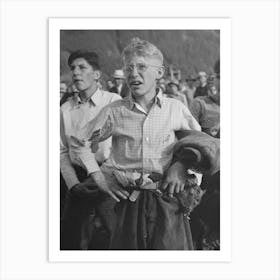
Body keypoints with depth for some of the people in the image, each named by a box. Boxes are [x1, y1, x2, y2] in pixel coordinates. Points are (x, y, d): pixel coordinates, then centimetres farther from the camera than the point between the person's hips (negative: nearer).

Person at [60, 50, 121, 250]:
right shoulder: (65, 109, 4)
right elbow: (63, 151, 7)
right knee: (67, 236, 8)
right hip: (78, 178, 4)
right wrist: (74, 183, -5)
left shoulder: (114, 102, -6)